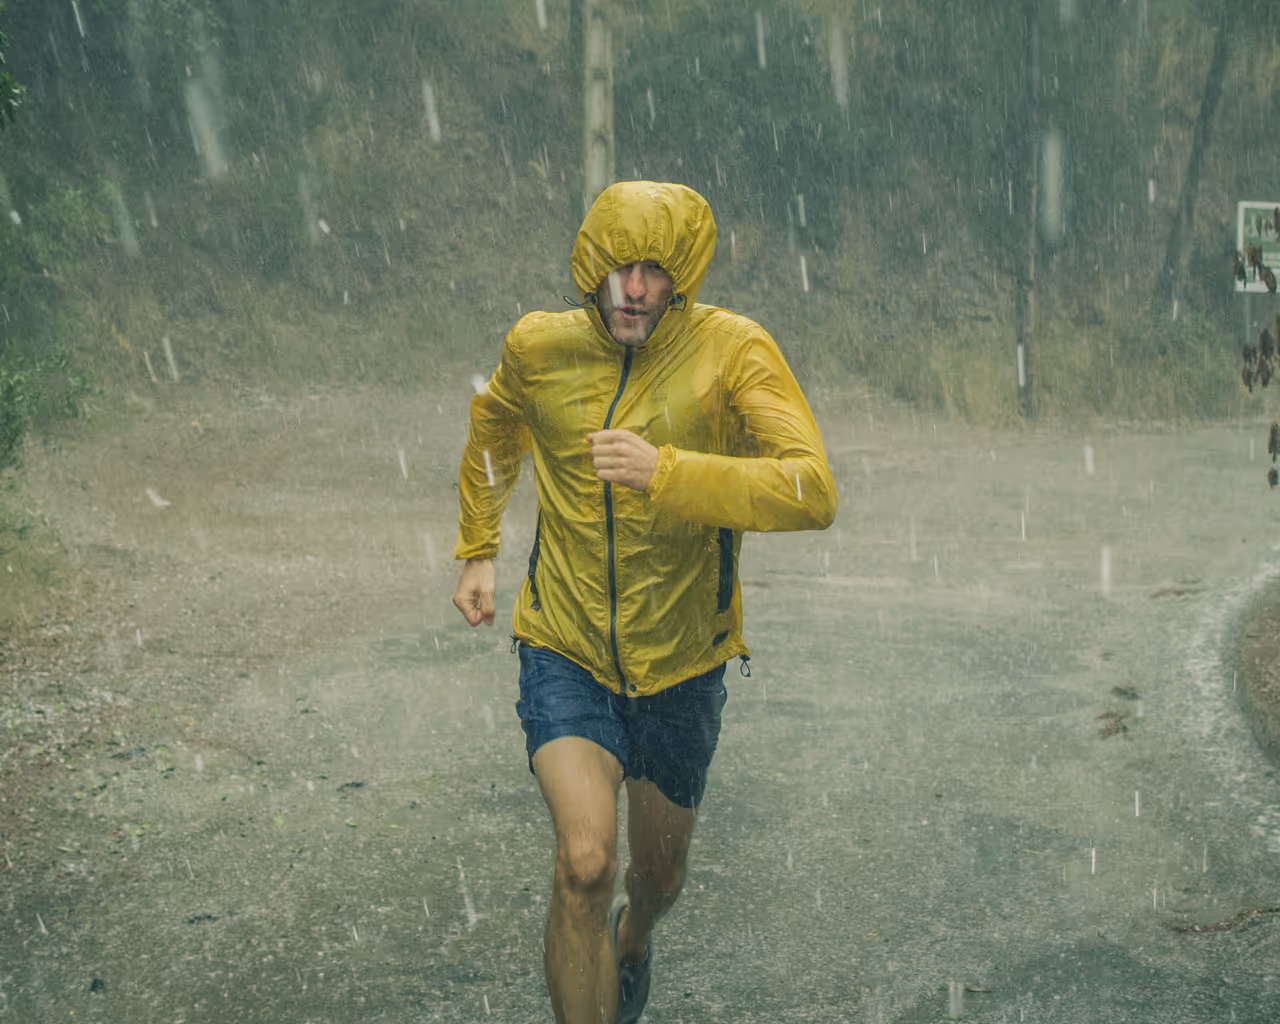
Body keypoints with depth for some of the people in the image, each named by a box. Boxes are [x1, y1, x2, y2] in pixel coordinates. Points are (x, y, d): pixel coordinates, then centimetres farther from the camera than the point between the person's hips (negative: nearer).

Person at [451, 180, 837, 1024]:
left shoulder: (733, 351, -17)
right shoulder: (539, 349, -7)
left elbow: (814, 492, -29)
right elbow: (494, 427, 18)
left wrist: (664, 472, -38)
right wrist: (478, 551, 18)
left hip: (680, 664, 0)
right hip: (567, 655, 0)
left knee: (660, 874, 20)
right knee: (585, 864, -22)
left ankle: (632, 942, 58)